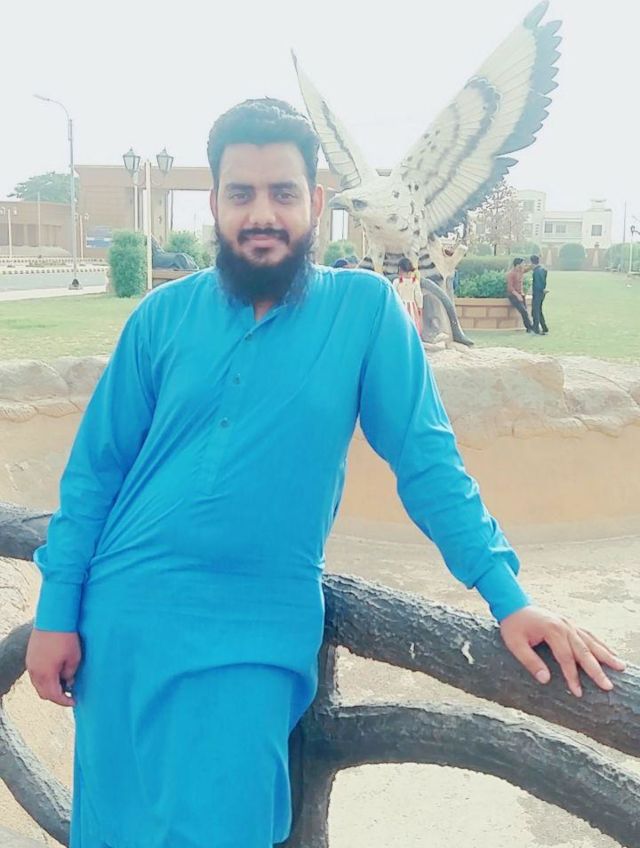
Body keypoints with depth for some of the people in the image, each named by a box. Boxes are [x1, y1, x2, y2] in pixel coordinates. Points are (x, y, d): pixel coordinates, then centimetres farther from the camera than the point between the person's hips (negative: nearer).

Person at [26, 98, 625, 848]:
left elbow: (426, 461, -4)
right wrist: (56, 612, 2)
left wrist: (508, 597, -11)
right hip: (123, 615, 3)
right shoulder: (163, 316, 2)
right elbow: (95, 469, 5)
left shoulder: (366, 308, -4)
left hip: (253, 637, -2)